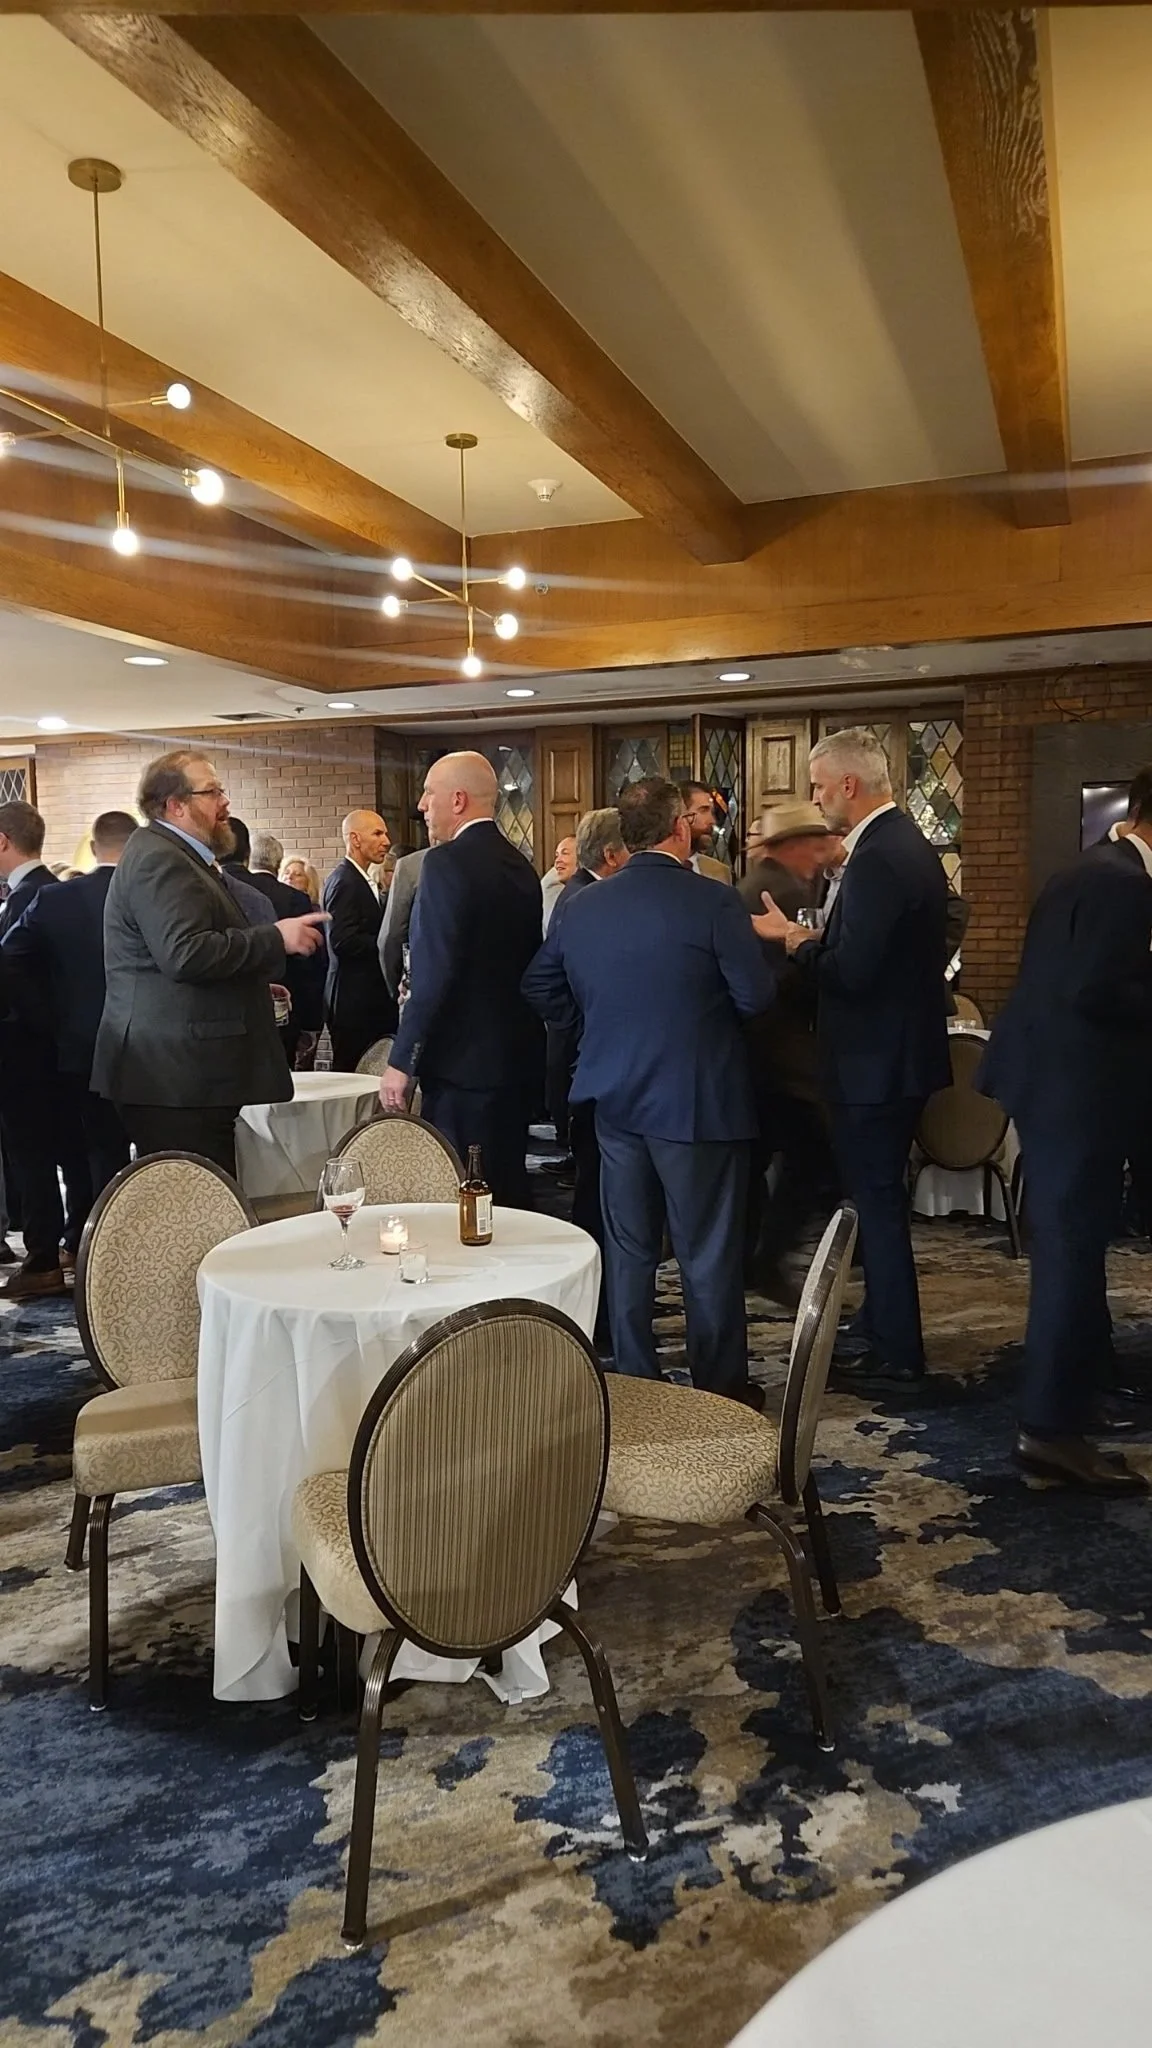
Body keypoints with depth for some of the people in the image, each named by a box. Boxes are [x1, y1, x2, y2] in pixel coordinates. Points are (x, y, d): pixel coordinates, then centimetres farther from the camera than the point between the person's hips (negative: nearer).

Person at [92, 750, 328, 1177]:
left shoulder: (179, 857, 22)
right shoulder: (158, 859, -12)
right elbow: (184, 954, -25)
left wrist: (254, 982, 25)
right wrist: (275, 938, -17)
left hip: (189, 1073, 10)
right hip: (175, 1078, -10)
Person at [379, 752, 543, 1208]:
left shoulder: (447, 862, -14)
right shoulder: (519, 865, 12)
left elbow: (433, 974, -20)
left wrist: (401, 1062, -15)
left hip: (462, 1063, -9)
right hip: (516, 1056, 9)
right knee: (507, 1189, 16)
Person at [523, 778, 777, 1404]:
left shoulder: (582, 907, 2)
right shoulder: (713, 902, -15)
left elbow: (540, 989, 9)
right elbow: (755, 997, -14)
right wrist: (754, 942, 5)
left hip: (615, 1097, 5)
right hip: (698, 1101, -5)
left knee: (628, 1248, 14)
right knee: (709, 1254, 6)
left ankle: (634, 1381, 24)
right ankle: (722, 1390, 17)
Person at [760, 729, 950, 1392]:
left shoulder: (876, 859, -22)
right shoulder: (912, 845, 11)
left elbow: (852, 970, -26)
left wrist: (801, 942, -10)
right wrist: (819, 941, 8)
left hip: (876, 1062, -10)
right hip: (903, 1049, 10)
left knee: (877, 1201, 0)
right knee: (880, 1195, 19)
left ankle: (896, 1351, 12)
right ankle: (881, 1326, 33)